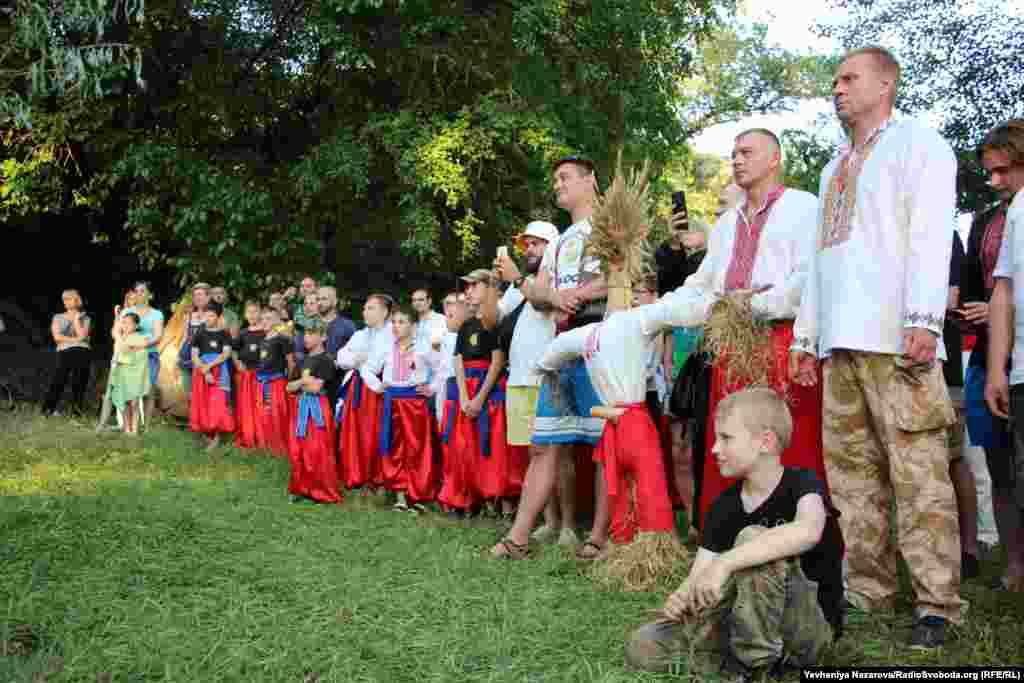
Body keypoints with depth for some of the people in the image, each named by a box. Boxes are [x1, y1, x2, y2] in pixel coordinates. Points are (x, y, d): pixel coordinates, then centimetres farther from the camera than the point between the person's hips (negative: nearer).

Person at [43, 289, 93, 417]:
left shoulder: (85, 318, 12)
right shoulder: (58, 318, 15)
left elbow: (82, 335, -5)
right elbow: (57, 336, 1)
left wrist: (76, 318, 1)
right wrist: (75, 339, -3)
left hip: (82, 353, 0)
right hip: (64, 353, 0)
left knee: (79, 382, -3)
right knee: (58, 381, -8)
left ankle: (77, 410, 2)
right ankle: (49, 409, -3)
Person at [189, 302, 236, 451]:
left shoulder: (224, 334, 2)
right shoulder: (200, 334, 8)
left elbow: (226, 354, -9)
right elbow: (194, 356, 2)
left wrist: (209, 365, -18)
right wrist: (205, 371, -12)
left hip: (219, 372, -3)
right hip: (201, 371, 3)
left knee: (218, 403, -9)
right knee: (203, 404, 1)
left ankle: (217, 436, -5)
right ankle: (208, 434, 9)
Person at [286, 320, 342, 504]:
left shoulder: (325, 360, -10)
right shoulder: (305, 360, 15)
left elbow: (316, 387, -19)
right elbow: (290, 387, 14)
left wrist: (300, 383, -1)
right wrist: (304, 381, -4)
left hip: (318, 409, -8)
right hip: (303, 408, 8)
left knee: (318, 452, -5)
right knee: (298, 451, 8)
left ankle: (324, 491, 4)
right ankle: (302, 488, 19)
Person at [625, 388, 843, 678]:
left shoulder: (802, 484, -15)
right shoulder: (724, 506, 0)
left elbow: (808, 531, -40)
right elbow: (698, 577, -5)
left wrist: (725, 563, -45)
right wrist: (681, 598, -30)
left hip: (812, 627, -5)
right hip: (746, 623, 5)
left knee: (752, 538, -30)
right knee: (642, 647, -9)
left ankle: (753, 659, -18)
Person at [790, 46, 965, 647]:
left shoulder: (917, 142, 6)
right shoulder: (835, 168, 28)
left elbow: (930, 232, -7)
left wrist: (924, 318, -19)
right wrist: (807, 335, 18)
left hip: (895, 337, -7)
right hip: (840, 342, 8)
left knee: (918, 473, -9)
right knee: (852, 471, 6)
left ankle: (936, 605, -4)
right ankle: (869, 592, 13)